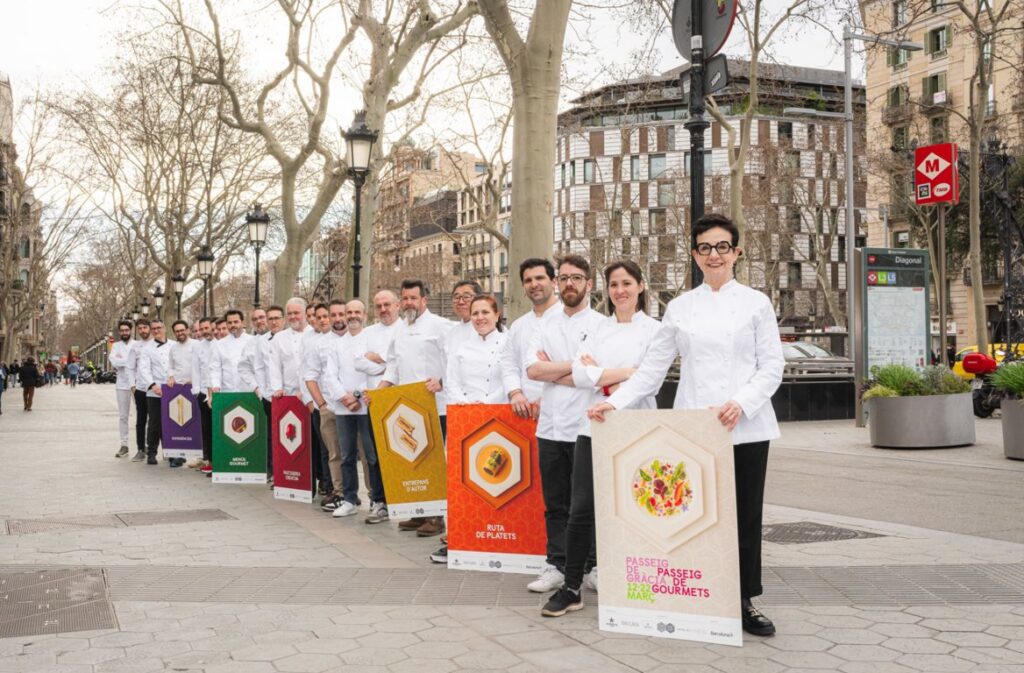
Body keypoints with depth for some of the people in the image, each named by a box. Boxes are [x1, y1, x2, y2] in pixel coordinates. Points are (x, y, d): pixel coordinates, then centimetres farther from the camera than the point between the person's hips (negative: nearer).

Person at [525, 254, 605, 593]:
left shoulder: (601, 324, -1)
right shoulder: (546, 325, 13)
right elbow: (532, 369, 0)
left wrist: (551, 372, -6)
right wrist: (574, 365, -7)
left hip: (585, 426, -4)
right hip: (550, 426, 5)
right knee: (555, 503, 9)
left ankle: (594, 565, 13)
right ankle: (557, 565, 17)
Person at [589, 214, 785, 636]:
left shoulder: (756, 303, 5)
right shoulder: (679, 308, 10)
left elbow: (772, 365, 0)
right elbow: (653, 368, 8)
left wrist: (741, 402, -16)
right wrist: (615, 402, -5)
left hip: (745, 427, -1)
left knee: (745, 514, 4)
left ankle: (744, 602, 15)